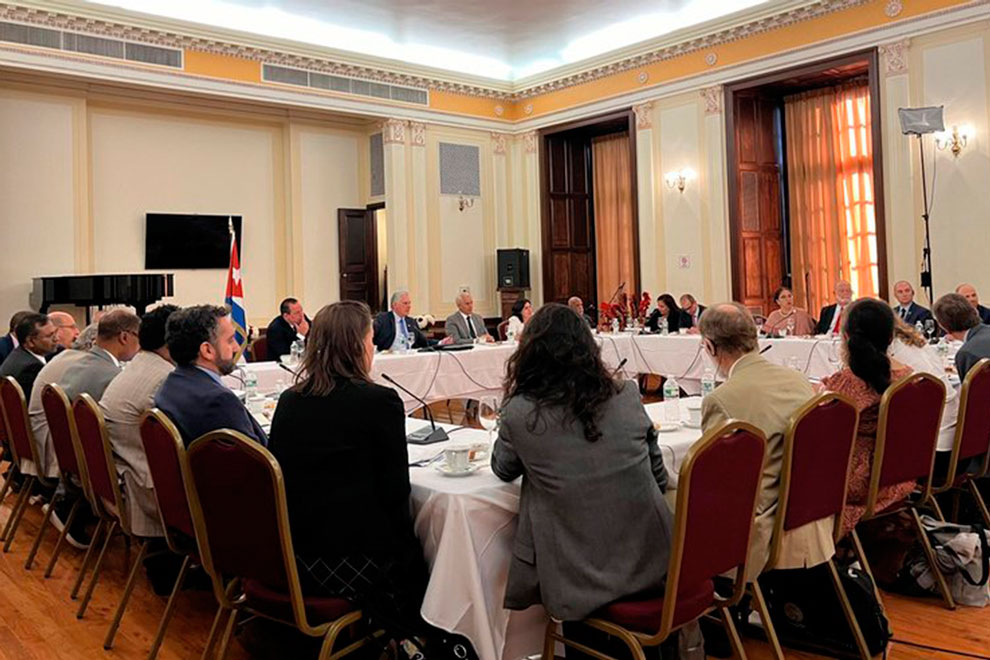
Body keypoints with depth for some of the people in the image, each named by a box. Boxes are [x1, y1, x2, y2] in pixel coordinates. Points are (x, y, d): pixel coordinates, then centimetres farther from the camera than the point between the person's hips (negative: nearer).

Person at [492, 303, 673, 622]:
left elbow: (503, 470, 11)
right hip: (651, 563, 4)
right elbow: (658, 476, 10)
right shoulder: (628, 396, -2)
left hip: (581, 580, -3)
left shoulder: (519, 413, -11)